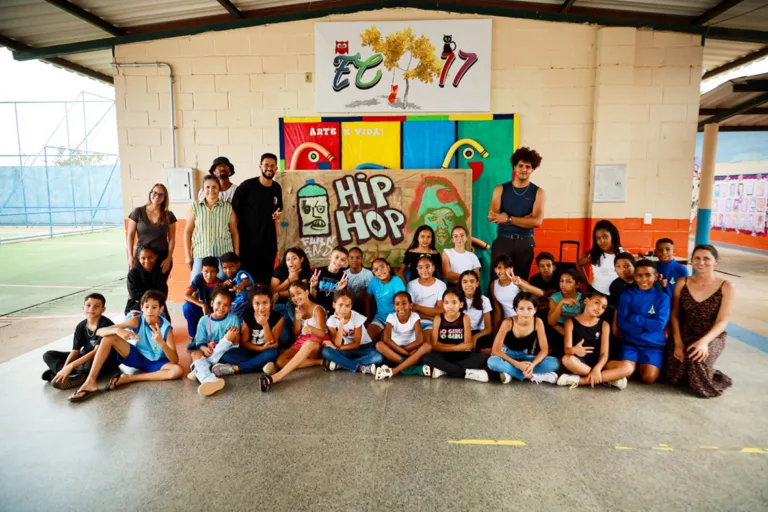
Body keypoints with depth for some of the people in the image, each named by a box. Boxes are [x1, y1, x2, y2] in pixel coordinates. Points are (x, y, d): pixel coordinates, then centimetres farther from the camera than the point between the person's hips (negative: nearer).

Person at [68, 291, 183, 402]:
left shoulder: (166, 328, -23)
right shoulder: (137, 321, -17)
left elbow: (175, 360, -28)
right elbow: (100, 331, -20)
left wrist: (161, 342, -45)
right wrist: (118, 330, -42)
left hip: (156, 363, -2)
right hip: (137, 357, 2)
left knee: (178, 370, -34)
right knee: (109, 337, -18)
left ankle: (128, 378, -26)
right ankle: (90, 382, -22)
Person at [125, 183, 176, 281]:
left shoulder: (169, 215, 5)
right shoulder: (138, 212, 3)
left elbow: (171, 239, 4)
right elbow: (130, 236, 4)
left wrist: (169, 258, -5)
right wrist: (130, 256, -5)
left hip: (162, 257, 1)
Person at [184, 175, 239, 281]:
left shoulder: (228, 207, 7)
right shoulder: (195, 207, 7)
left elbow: (235, 233, 9)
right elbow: (187, 232, 9)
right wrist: (188, 256, 5)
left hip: (224, 255, 0)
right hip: (200, 255, 1)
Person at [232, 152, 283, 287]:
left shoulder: (277, 188, 8)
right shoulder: (246, 186, -8)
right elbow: (235, 211, -6)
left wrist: (277, 214, 0)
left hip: (268, 240, 4)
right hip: (248, 239, -4)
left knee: (266, 276, 8)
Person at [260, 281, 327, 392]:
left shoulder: (317, 309, -8)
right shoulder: (298, 309, 11)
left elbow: (322, 334, -18)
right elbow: (295, 336, 11)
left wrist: (311, 329, -42)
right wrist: (298, 320, -8)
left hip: (319, 344, -6)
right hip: (301, 343, 6)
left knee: (309, 343, -43)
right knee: (280, 361, -23)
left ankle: (276, 377, -53)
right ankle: (320, 361, -23)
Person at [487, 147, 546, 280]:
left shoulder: (538, 192, 2)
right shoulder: (501, 189, 4)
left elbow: (536, 221, -11)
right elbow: (492, 216, -9)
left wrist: (508, 218, -14)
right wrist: (524, 219, -13)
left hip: (525, 242, 0)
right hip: (502, 240, 0)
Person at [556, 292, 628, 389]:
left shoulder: (604, 325, 3)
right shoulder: (571, 322, -3)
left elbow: (604, 353, -6)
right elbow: (567, 349, -13)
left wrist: (596, 369, -25)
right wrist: (574, 350, -38)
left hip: (597, 363, 3)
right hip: (580, 362, -2)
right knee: (567, 359, -36)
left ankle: (579, 380, -25)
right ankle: (608, 379, -23)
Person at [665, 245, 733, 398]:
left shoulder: (726, 287, -5)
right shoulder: (682, 283, 1)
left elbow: (722, 321, -10)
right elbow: (674, 316, 0)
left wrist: (704, 341, -26)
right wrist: (678, 343, -12)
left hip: (712, 337, -2)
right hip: (684, 335, 2)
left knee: (697, 359, -35)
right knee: (673, 378, -15)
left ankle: (711, 383, 3)